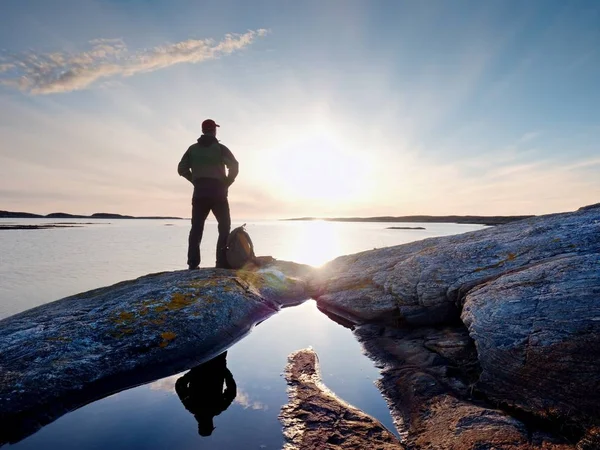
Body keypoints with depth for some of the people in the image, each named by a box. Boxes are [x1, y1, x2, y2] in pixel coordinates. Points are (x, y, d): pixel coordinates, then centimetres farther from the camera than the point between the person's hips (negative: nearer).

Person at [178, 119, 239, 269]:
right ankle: (222, 262, -3)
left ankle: (193, 263, 0)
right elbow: (234, 166, -10)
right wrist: (227, 183, 1)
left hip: (199, 193, 3)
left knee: (196, 228, 6)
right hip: (217, 192, -3)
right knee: (224, 227, 5)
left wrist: (195, 181, 14)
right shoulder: (220, 148, 2)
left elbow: (182, 169, 7)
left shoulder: (193, 149, 13)